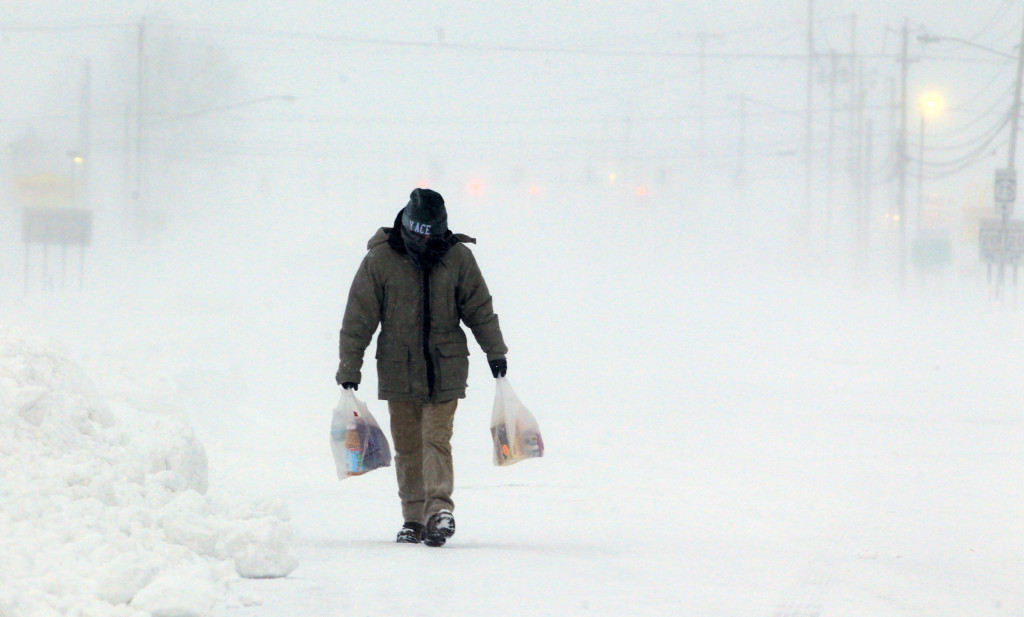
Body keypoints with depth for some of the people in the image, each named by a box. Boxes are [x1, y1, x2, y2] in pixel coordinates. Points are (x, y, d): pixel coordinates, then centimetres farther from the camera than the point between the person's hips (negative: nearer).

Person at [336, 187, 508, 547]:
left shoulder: (457, 257, 0)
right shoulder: (381, 259, -5)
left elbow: (479, 308, 11)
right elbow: (359, 317, 0)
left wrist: (495, 352, 17)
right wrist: (349, 367, 0)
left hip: (445, 369, 0)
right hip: (398, 369, 1)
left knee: (437, 437, -12)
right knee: (407, 446, 5)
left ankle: (439, 508, -21)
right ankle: (414, 518, 11)